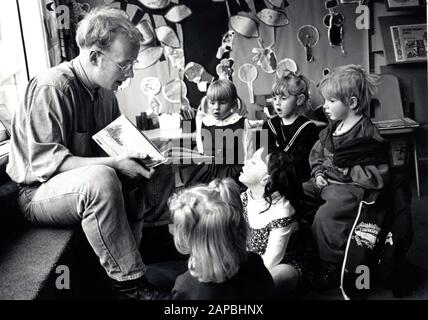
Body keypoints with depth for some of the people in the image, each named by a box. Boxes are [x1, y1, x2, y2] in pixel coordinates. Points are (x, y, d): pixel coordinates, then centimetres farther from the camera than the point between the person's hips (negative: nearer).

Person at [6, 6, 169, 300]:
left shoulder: (105, 91, 6)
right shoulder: (52, 87, -20)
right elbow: (45, 162, -26)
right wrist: (114, 164, -32)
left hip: (90, 185, 8)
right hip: (38, 192, -8)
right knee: (100, 178, -39)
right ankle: (130, 287, -28)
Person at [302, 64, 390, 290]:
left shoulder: (368, 135, -14)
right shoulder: (331, 129, 12)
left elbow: (378, 175, -15)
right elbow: (316, 153, 22)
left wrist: (348, 172, -14)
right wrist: (318, 172, 5)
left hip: (351, 187, -9)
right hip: (326, 182, 9)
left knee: (325, 215, -32)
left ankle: (331, 269, -12)